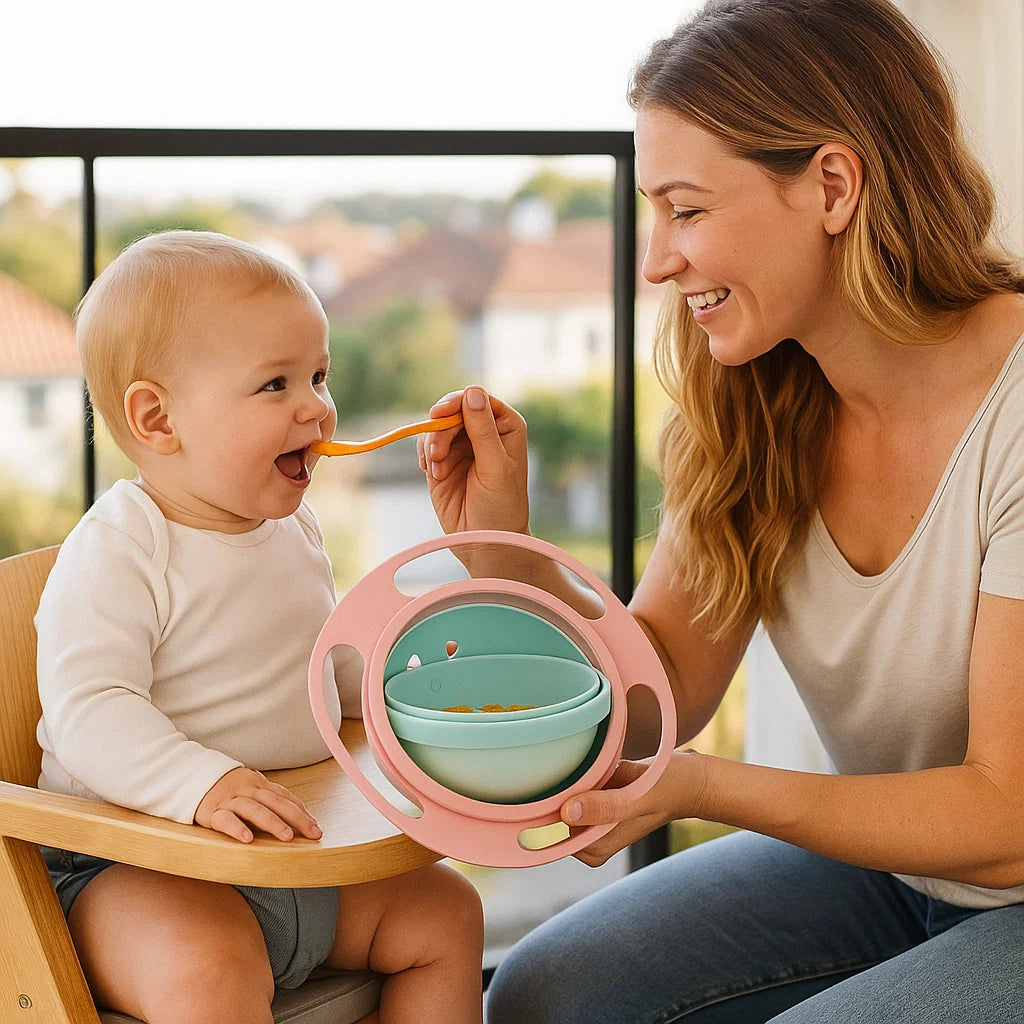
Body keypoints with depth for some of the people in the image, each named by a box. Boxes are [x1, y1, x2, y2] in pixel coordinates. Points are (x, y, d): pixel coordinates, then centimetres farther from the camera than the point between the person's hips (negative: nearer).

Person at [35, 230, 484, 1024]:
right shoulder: (115, 555, -17)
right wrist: (203, 784, -40)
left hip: (297, 855, 8)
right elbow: (87, 712, -26)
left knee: (444, 911, 4)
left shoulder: (294, 532, 9)